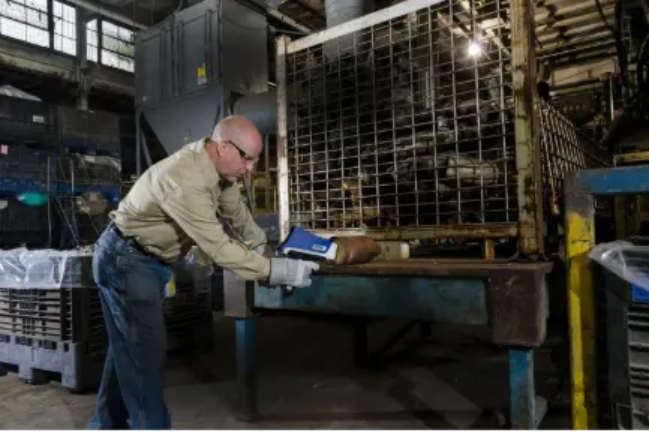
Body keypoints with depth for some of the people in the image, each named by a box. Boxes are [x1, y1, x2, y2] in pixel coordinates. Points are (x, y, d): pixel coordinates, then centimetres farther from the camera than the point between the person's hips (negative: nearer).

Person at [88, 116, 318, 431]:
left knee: (130, 348, 19)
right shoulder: (184, 181, -34)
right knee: (146, 353, -6)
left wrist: (264, 250, 12)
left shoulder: (217, 163, -5)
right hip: (126, 261, -9)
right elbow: (217, 248, -35)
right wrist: (275, 271, -34)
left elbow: (236, 211, 9)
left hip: (150, 261, 9)